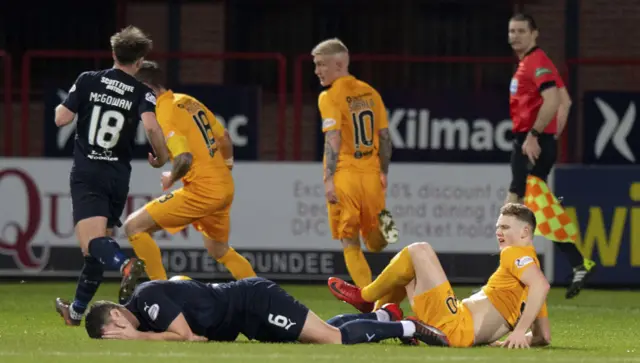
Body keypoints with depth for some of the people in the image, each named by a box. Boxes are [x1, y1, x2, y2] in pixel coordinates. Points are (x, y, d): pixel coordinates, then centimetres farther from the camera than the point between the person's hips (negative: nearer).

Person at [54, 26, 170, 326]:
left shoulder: (88, 81, 2)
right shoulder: (142, 93, 0)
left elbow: (61, 119, 0)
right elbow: (151, 126, -17)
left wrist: (62, 106, 24)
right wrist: (161, 157, 1)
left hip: (86, 174, -2)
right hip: (118, 176, 2)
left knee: (93, 242, -17)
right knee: (100, 242, 18)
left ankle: (125, 266, -50)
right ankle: (77, 310, 29)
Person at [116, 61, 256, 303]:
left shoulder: (164, 114, -15)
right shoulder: (188, 101, 12)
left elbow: (184, 158, -26)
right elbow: (224, 139, 19)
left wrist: (170, 179, -6)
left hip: (202, 190, -9)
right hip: (225, 188, 9)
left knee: (135, 226, -6)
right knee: (219, 251, 31)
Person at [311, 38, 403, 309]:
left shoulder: (330, 97, -7)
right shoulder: (369, 93, 11)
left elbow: (333, 139, -16)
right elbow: (384, 137, 12)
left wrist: (329, 178, -18)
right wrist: (383, 172, 20)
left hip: (345, 175, -5)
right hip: (371, 175, 5)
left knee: (350, 244, 3)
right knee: (375, 245, 17)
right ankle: (382, 223, -15)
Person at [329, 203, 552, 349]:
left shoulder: (515, 254, -7)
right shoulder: (530, 266, 17)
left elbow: (542, 285, -30)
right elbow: (544, 337, 17)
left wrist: (519, 331, -32)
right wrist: (496, 341, 16)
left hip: (452, 327, -10)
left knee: (419, 251, -4)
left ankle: (364, 298, 11)